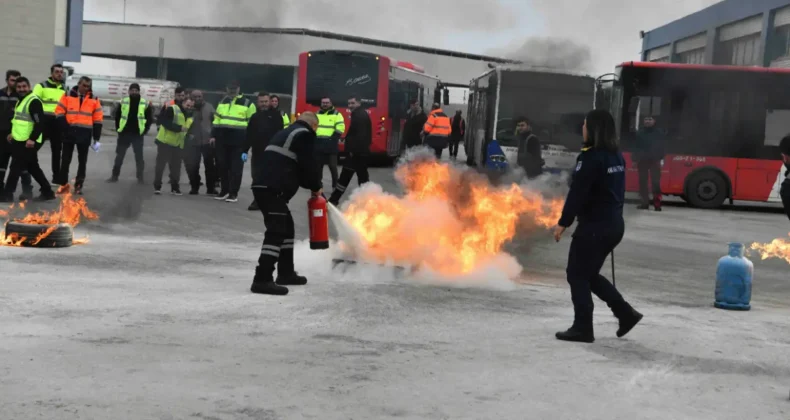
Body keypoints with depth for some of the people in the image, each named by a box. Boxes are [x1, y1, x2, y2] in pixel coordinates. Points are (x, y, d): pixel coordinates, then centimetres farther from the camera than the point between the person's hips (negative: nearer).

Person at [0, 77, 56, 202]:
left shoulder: (34, 101, -15)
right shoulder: (21, 100, 17)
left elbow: (40, 123, -22)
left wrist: (32, 139, -26)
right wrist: (14, 133, 21)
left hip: (28, 142, -10)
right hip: (20, 141, 10)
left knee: (16, 167, -5)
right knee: (33, 168, 13)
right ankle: (47, 192, 18)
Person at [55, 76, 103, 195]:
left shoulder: (94, 99, 3)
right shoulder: (68, 96, -1)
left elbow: (98, 119, 5)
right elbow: (59, 112, -1)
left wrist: (96, 138, 2)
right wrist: (65, 127, -13)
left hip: (85, 134, 1)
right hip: (69, 133, -1)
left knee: (82, 160, 7)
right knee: (66, 159, 6)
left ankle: (78, 185, 16)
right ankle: (63, 184, 15)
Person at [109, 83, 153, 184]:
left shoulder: (145, 104, -1)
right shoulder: (123, 102, 3)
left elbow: (150, 119, 4)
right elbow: (116, 116, 11)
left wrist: (144, 130, -3)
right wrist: (118, 128, 3)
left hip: (138, 135, -1)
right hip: (124, 133, 1)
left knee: (139, 156, 1)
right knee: (119, 155, 5)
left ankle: (140, 177, 10)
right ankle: (115, 175, 13)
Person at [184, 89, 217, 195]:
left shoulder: (209, 107, 4)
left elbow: (215, 121, 7)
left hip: (208, 141, 1)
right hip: (193, 142, -1)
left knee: (210, 165, 5)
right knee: (192, 166, 2)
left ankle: (211, 188, 15)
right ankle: (194, 187, 16)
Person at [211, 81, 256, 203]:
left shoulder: (247, 103, 0)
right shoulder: (222, 102, 15)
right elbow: (216, 120, 19)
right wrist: (213, 135, 13)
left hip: (238, 140, -5)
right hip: (222, 139, 5)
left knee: (236, 167, -3)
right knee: (222, 165, 8)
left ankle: (233, 193, 2)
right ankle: (224, 190, 20)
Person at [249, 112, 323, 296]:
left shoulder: (288, 133, 28)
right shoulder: (305, 135, 0)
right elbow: (308, 165, -5)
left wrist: (311, 185, 25)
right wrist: (316, 187, 11)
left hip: (263, 185, 10)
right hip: (272, 188, -10)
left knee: (286, 226, 20)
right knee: (277, 231, -12)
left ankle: (286, 273, 27)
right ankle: (262, 279, -19)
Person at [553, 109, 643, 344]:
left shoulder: (591, 157, -17)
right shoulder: (616, 156, 10)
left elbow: (577, 193, -19)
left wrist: (563, 223, -13)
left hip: (594, 225, -9)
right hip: (614, 224, 9)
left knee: (577, 274, 2)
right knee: (589, 274, 19)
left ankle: (582, 329, 4)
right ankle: (626, 314, 15)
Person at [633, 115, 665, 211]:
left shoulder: (658, 133, 3)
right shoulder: (639, 133, 8)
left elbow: (661, 147, 0)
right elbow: (636, 146, 9)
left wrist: (660, 158, -10)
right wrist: (635, 158, 1)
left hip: (654, 160, -3)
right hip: (642, 160, 3)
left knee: (655, 182, -7)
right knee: (642, 182, 6)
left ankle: (657, 203, -8)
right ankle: (645, 202, 14)